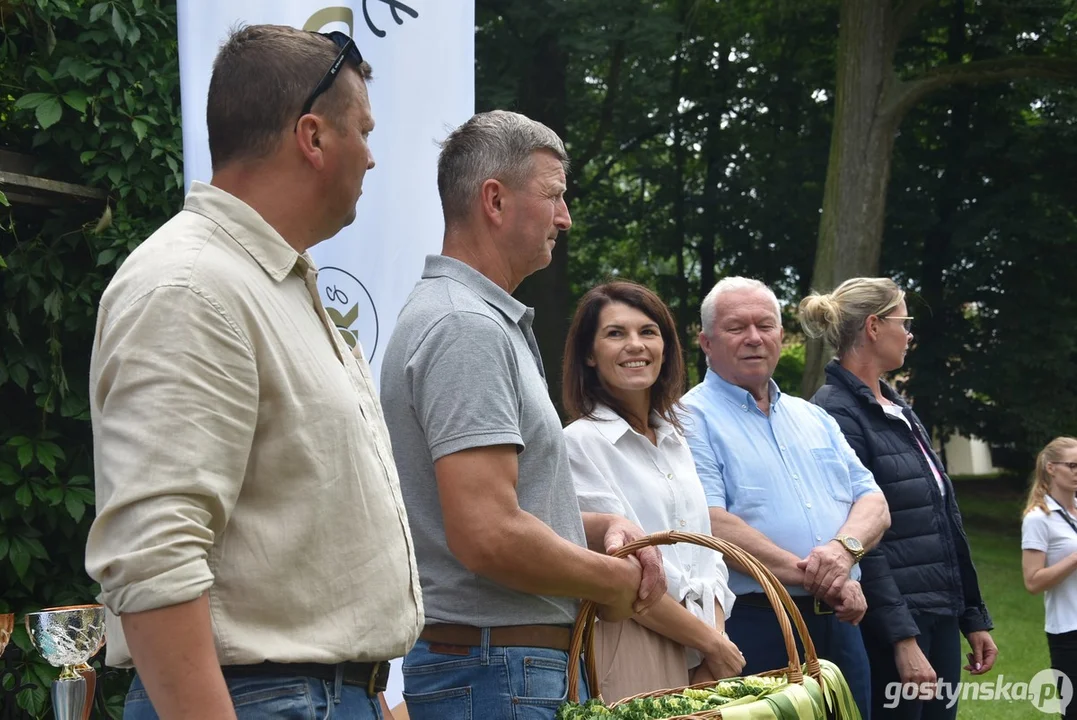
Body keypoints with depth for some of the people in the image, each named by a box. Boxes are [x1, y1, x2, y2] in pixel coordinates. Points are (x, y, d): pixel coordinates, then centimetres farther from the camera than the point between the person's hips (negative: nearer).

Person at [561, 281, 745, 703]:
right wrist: (710, 641, -7)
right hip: (628, 650, -6)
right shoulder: (580, 442, -7)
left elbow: (706, 557, 13)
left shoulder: (675, 442, 15)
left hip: (699, 659, 6)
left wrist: (717, 639, -3)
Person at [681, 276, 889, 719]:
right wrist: (809, 574, -17)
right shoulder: (692, 420, -3)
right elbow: (712, 524, -16)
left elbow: (873, 503, 12)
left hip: (838, 626, 6)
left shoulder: (814, 418, 19)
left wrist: (846, 546, -12)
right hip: (752, 627, -6)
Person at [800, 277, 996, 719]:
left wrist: (973, 616, 17)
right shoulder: (837, 414, -13)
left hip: (940, 617, 8)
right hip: (891, 626, -8)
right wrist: (902, 638, -22)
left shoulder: (899, 412, 14)